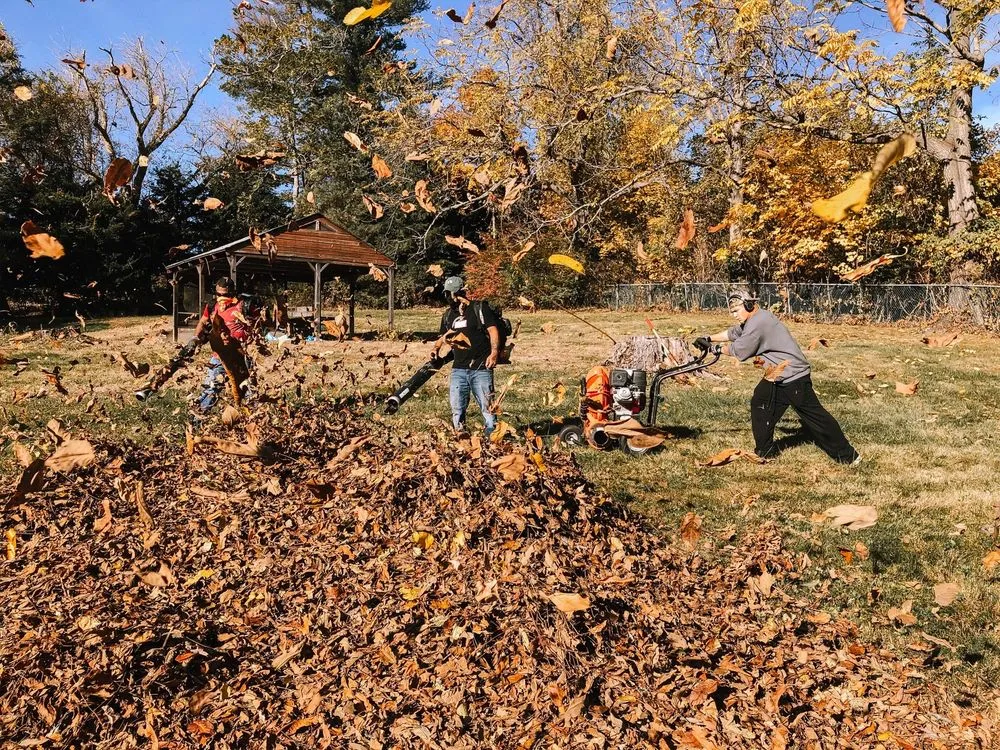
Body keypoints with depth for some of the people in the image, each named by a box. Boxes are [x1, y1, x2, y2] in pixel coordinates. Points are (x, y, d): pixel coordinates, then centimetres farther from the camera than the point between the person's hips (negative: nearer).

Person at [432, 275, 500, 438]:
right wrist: (436, 347, 6)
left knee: (486, 404, -2)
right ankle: (459, 435, 16)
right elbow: (444, 336, 26)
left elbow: (493, 330, -9)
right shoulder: (448, 314, 14)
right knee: (457, 406, 6)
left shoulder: (480, 308, -4)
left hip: (481, 368, -5)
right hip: (458, 368, 6)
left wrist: (494, 353, -20)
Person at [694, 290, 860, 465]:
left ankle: (846, 454, -1)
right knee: (760, 406, 15)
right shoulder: (754, 319, 10)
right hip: (777, 378, 11)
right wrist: (709, 338, 14)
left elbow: (739, 351, -13)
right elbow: (733, 333, 23)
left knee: (814, 416, -8)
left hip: (794, 377, -11)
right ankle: (765, 451, 26)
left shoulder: (757, 323, -20)